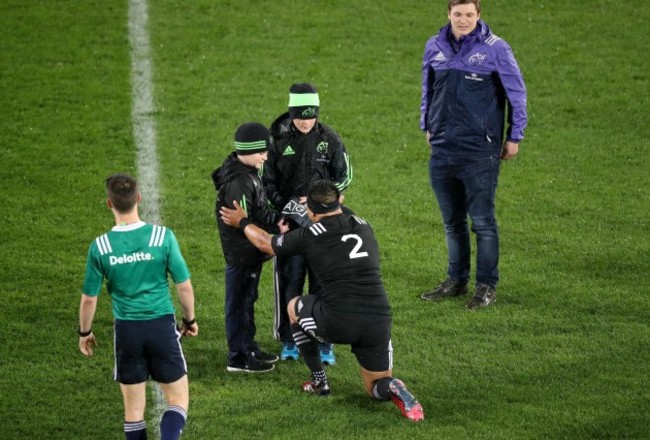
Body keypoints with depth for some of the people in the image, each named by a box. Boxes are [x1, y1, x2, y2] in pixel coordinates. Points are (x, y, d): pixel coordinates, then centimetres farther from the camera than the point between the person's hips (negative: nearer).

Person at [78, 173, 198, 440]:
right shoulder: (163, 237, -10)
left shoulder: (100, 246, -7)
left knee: (134, 408, 13)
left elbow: (89, 299, 1)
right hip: (162, 326, -1)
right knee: (178, 400, 9)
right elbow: (184, 287, -4)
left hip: (126, 330, 1)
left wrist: (84, 332, 18)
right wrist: (190, 319, 14)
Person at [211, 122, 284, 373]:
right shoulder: (238, 181, -25)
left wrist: (277, 220, 3)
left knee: (247, 300, 21)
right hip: (241, 253, -10)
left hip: (250, 251, 10)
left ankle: (248, 348, 34)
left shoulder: (247, 173, 7)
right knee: (239, 303, 1)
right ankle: (238, 357, 10)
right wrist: (275, 226, -19)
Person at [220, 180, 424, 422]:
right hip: (379, 321, 3)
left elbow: (265, 243, 21)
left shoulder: (309, 235, 2)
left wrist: (242, 222, 39)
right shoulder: (363, 226, 13)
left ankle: (319, 381, 30)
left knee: (294, 307, 28)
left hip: (337, 323, -3)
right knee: (377, 388, 18)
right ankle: (393, 389, -20)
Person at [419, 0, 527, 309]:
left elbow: (516, 93, 0)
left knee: (482, 222, -3)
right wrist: (428, 127, 19)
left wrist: (514, 136, 1)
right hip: (441, 150, 5)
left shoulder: (495, 49, -6)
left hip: (480, 151, -5)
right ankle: (457, 281, 23)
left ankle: (487, 286, 4)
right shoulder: (435, 48, 7)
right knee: (452, 222, 13)